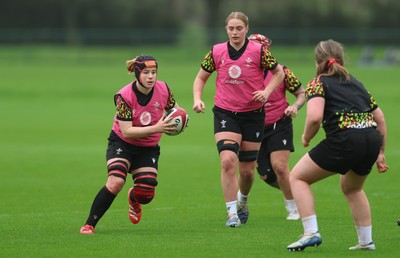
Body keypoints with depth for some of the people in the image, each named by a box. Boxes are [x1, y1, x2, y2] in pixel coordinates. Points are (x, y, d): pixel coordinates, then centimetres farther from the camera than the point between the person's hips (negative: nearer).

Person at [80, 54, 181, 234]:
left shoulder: (163, 90, -13)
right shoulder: (124, 96, -23)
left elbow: (175, 110, 8)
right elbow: (126, 131, -26)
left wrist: (172, 125, -15)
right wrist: (156, 128, -35)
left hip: (148, 148, 4)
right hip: (123, 143, -3)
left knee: (146, 194, -8)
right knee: (116, 182, -27)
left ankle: (133, 199, 32)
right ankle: (89, 225, -18)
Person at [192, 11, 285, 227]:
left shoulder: (258, 51, -6)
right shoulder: (216, 52, -1)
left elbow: (279, 73, 6)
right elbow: (201, 78, 11)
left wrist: (266, 92, -10)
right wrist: (197, 99, -6)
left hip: (253, 114, 0)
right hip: (225, 112, 0)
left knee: (247, 170, 7)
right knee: (227, 160, -21)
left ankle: (242, 201, 40)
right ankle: (232, 213, -15)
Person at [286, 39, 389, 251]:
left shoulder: (318, 83, 5)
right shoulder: (355, 83, 24)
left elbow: (315, 117, -14)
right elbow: (379, 118, 26)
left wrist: (306, 137, 5)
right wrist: (380, 153, 32)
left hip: (345, 140, -7)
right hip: (372, 140, 7)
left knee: (297, 178, 12)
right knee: (352, 188, 34)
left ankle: (311, 232, 0)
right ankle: (366, 241, 31)